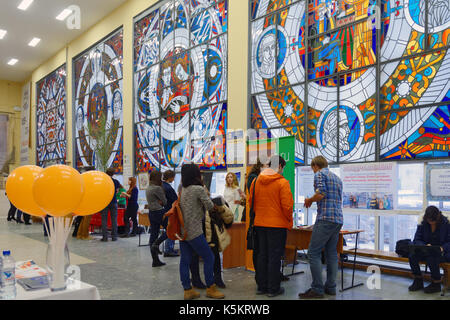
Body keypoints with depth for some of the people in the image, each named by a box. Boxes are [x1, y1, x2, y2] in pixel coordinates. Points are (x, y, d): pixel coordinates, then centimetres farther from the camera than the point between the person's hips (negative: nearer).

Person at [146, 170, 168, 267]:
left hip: (151, 212, 9)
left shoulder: (148, 188, 12)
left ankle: (155, 260, 12)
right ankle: (156, 244, -7)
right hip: (159, 212, -9)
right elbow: (165, 202, -7)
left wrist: (160, 202, -2)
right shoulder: (157, 188, -15)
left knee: (153, 234, 8)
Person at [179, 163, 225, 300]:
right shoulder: (199, 189, -13)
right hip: (194, 232, -8)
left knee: (185, 260, 10)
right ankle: (210, 288, 14)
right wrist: (206, 195, 12)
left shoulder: (182, 189, 7)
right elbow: (210, 206, -7)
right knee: (209, 258, 5)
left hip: (182, 231, 8)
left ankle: (187, 290, 17)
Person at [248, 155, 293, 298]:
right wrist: (289, 221, 2)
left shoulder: (256, 181, 3)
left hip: (259, 223, 5)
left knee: (262, 255, 15)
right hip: (278, 224, -5)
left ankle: (261, 286, 23)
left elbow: (251, 201, 9)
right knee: (274, 256, 4)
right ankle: (273, 288, 11)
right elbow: (287, 205, -13)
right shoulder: (282, 182, -12)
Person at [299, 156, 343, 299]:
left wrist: (309, 200, 2)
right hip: (338, 220, 9)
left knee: (314, 253, -6)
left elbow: (321, 194, -16)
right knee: (332, 253, 12)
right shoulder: (337, 178, 24)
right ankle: (331, 287, 16)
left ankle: (317, 289, -6)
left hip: (325, 219, -9)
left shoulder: (320, 174, -1)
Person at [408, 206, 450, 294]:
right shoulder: (423, 223, -4)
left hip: (443, 252, -3)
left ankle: (436, 284, -10)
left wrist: (442, 248, -27)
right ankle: (418, 281, -2)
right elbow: (416, 240, -2)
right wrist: (425, 246, -23)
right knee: (412, 256, -24)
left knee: (431, 258, -35)